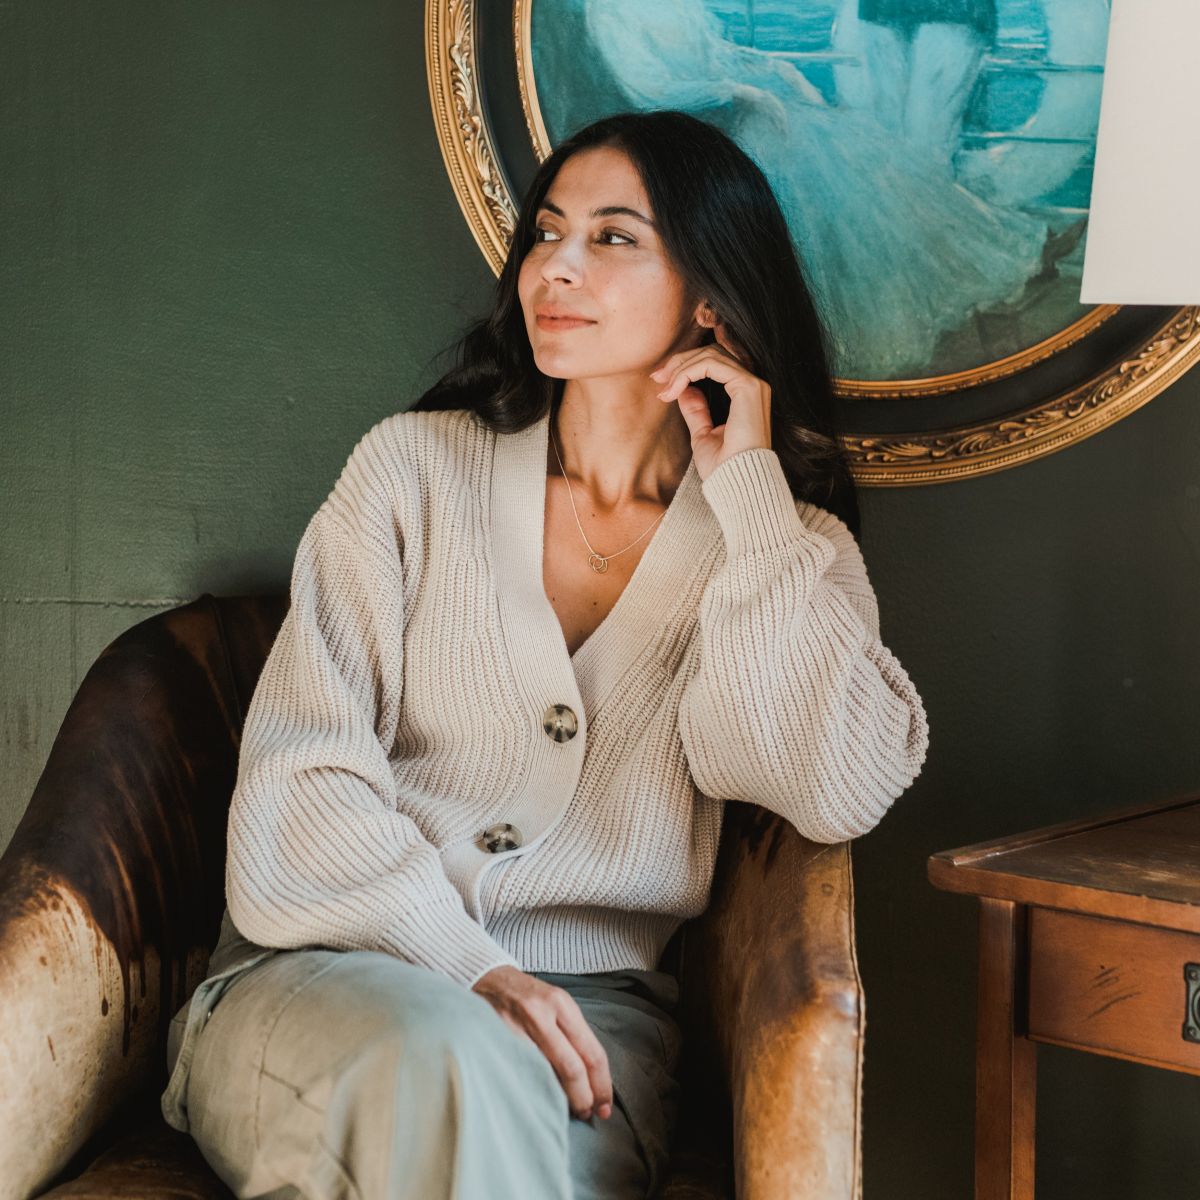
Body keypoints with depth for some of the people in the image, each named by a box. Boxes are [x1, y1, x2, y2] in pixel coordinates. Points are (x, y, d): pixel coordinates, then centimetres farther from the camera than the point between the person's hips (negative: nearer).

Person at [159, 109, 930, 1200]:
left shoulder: (782, 546, 10)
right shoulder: (416, 466, 7)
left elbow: (843, 792, -11)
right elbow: (301, 780, -2)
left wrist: (749, 490, -5)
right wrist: (472, 973, -18)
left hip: (588, 1014, 0)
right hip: (324, 977, 0)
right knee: (456, 1060, -35)